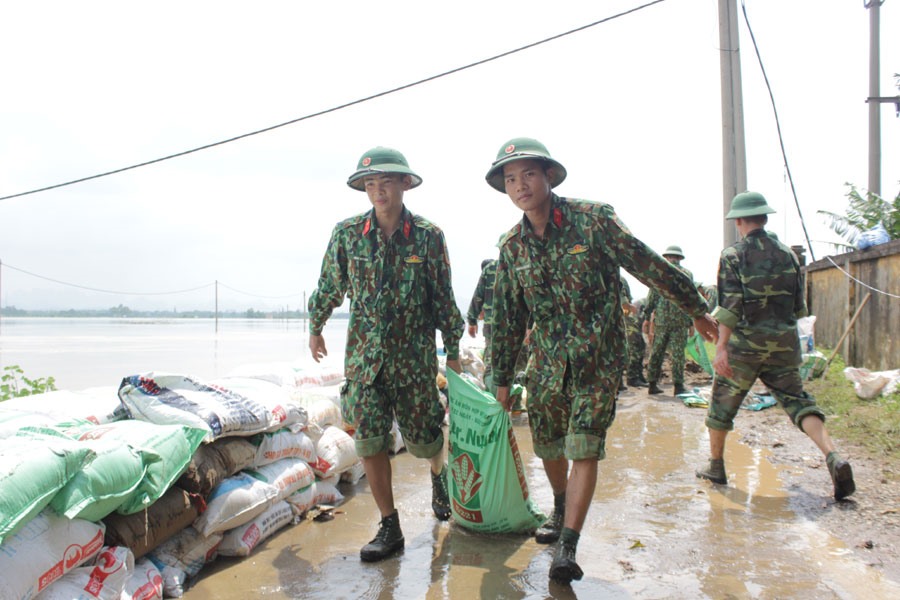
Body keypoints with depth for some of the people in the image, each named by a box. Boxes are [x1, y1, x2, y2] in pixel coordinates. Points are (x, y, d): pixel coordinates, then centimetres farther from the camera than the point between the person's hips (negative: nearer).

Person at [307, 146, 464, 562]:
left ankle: (439, 472, 45)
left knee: (421, 437, 8)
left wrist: (452, 350, 4)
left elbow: (443, 297, 1)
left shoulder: (428, 236, -4)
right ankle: (389, 527, 14)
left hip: (415, 355, -1)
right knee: (369, 440, -2)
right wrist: (315, 328, 21)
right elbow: (329, 286, 12)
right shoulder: (347, 233, -2)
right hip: (364, 354, 1)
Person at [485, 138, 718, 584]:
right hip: (547, 361, 4)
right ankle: (561, 509, 43)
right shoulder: (512, 246, 2)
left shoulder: (592, 219, -10)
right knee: (547, 446, 15)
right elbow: (508, 316, 9)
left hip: (598, 359, -4)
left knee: (584, 448, -9)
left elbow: (648, 265, -3)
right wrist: (502, 377, 12)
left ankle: (567, 547, -2)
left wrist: (696, 310, 4)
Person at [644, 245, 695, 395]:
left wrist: (646, 317, 5)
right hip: (680, 320, -1)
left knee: (656, 352, 7)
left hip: (660, 319, 1)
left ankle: (653, 384, 9)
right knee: (677, 353, 1)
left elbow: (652, 297, 1)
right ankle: (678, 386, 1)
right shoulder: (687, 274, 5)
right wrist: (692, 320, 7)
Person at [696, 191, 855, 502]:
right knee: (797, 400, 9)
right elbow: (799, 306, 11)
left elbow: (729, 306, -16)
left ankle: (715, 466, 21)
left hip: (745, 344, -4)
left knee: (723, 404, 11)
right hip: (784, 343, 4)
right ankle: (833, 457, -11)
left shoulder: (733, 255, -7)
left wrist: (721, 348, -17)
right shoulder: (787, 254, 8)